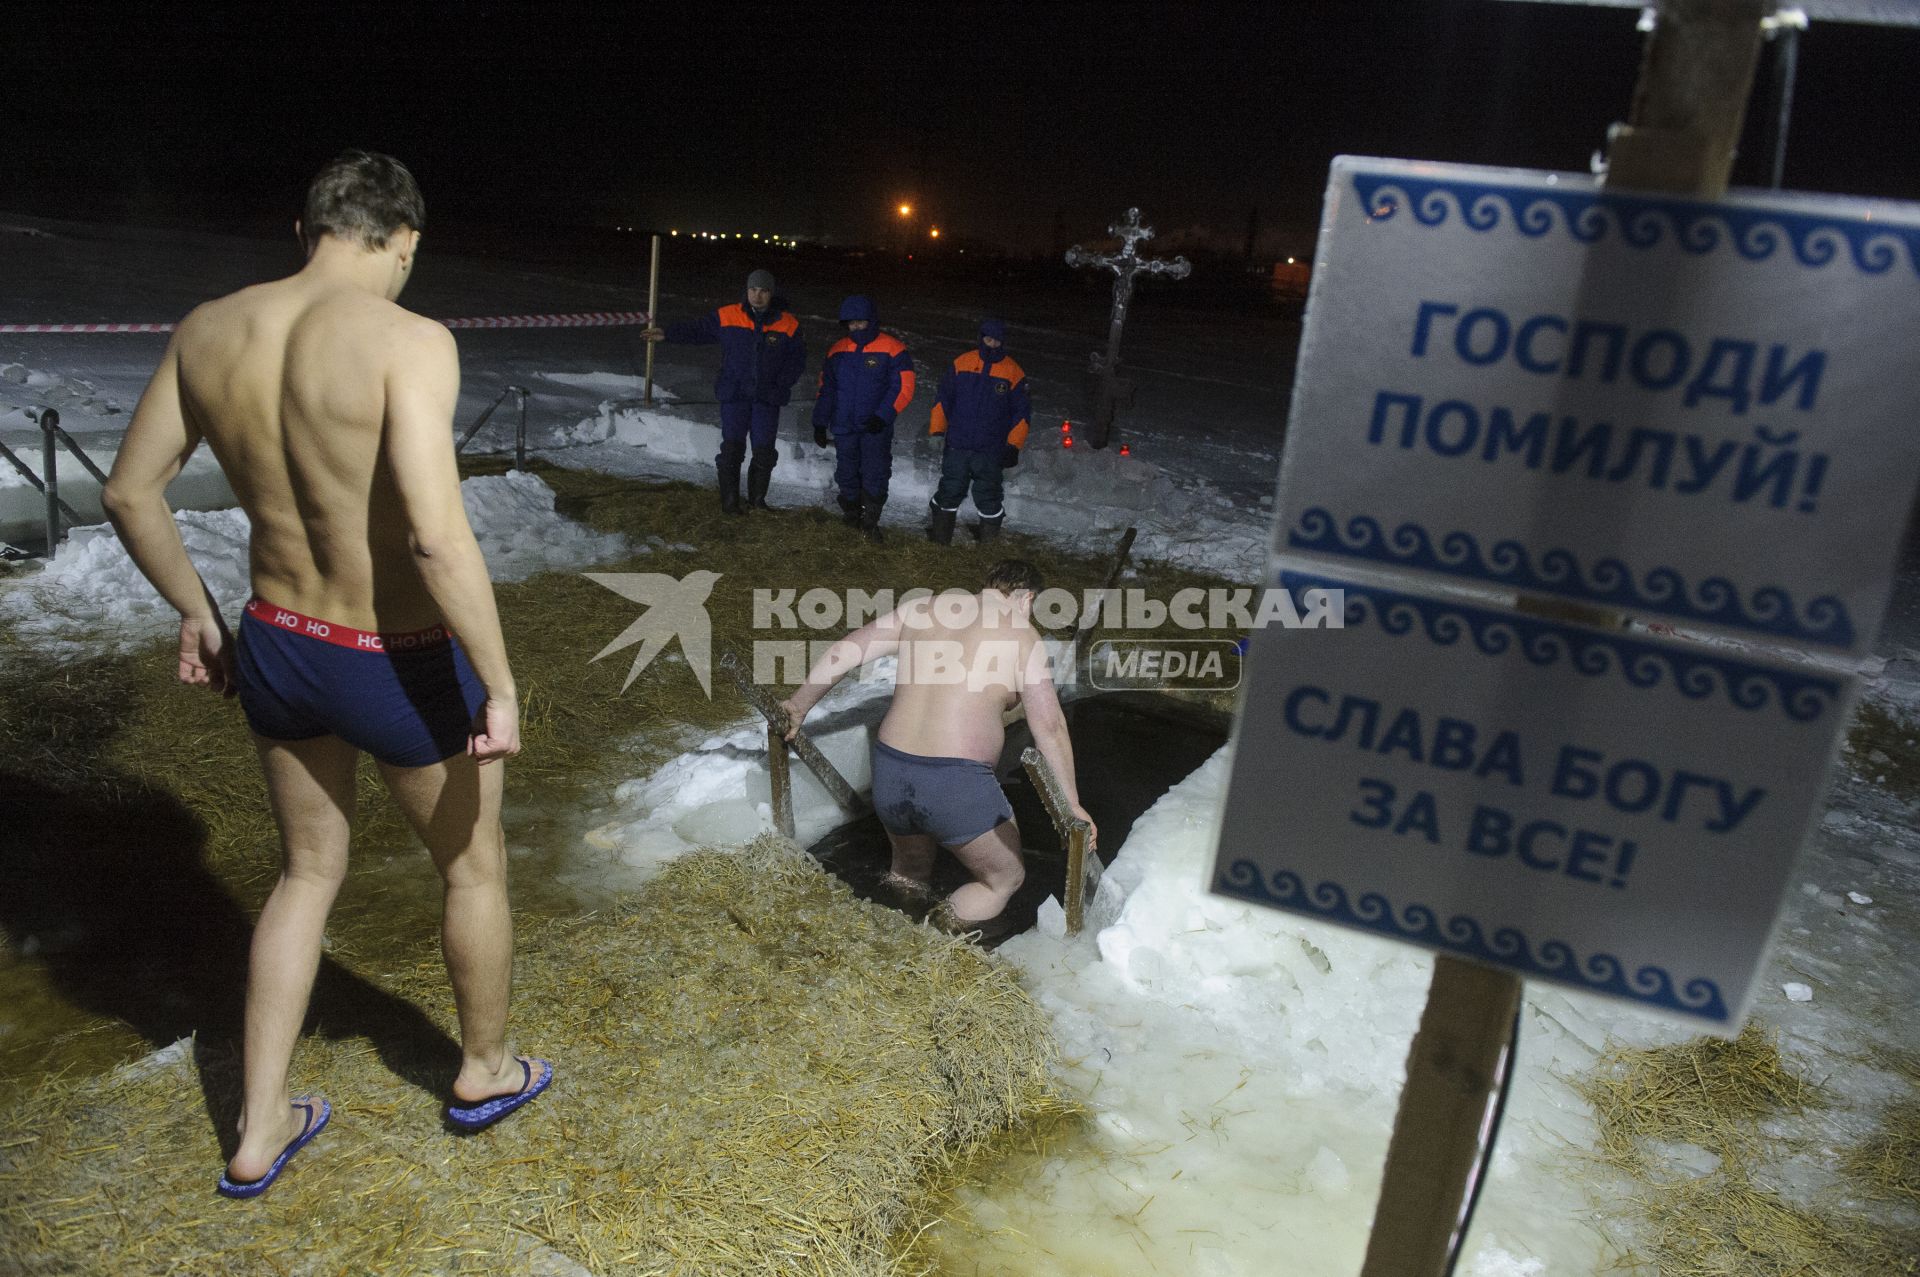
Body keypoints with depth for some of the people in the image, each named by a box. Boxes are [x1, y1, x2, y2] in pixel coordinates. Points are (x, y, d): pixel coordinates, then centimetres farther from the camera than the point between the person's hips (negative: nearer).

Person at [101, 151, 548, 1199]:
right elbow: (437, 535, -31)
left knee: (308, 871, 26)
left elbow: (130, 491, 8)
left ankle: (258, 1132, 36)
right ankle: (485, 1071, 43)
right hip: (402, 669, -6)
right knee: (473, 866, 20)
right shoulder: (407, 340, -22)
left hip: (275, 646, 6)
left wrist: (196, 613, 20)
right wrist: (500, 686, -22)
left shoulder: (208, 331, -1)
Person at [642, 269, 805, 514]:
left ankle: (757, 499, 18)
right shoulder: (727, 316, 0)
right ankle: (729, 501, 7)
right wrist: (667, 334, 4)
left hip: (768, 399, 1)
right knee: (731, 448, -2)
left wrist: (781, 384, -3)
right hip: (734, 394, -1)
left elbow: (797, 359, 8)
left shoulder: (787, 324, 1)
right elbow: (698, 330, 11)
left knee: (764, 451, 3)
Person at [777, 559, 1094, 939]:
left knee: (909, 873, 33)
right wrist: (1072, 806, 3)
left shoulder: (923, 608, 10)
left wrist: (799, 705, 22)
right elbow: (1050, 729, -4)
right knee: (1006, 879, 19)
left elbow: (843, 652, 10)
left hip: (888, 777, 5)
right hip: (958, 786, -5)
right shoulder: (1023, 637, -1)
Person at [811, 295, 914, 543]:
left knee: (875, 475, -8)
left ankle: (870, 522, 2)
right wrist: (820, 423, 10)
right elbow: (825, 389, 14)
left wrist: (883, 416, -19)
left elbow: (903, 388, -9)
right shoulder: (837, 350, 9)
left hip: (876, 429, -4)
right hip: (843, 428, 4)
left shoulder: (892, 349, -5)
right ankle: (851, 519, 22)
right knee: (846, 475, 9)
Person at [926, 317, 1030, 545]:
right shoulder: (962, 364, 2)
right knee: (949, 492, 5)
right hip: (957, 446, 1)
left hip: (991, 451, -1)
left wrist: (1013, 446, -1)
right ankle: (939, 537, 17)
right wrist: (936, 430, 4)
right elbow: (943, 399, 8)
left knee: (988, 497, 5)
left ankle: (989, 541, 17)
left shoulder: (1013, 372, 0)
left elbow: (1021, 411, 4)